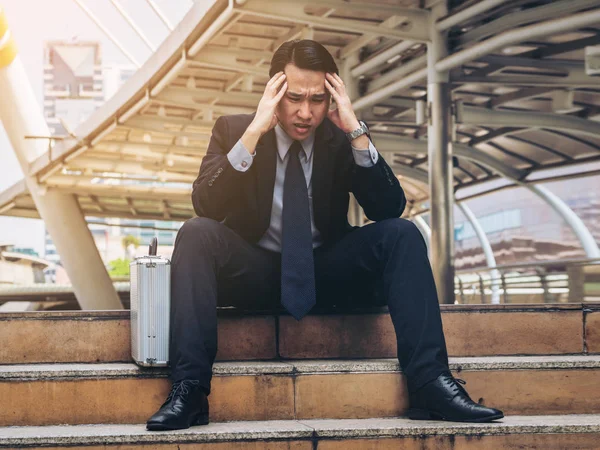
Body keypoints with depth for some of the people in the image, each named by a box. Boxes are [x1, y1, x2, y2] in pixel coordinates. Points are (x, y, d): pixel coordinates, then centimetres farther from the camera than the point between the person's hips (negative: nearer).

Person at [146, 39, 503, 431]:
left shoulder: (341, 138, -1)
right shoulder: (233, 130, -4)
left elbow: (390, 209, -13)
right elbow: (206, 207, -20)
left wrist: (356, 131, -22)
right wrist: (254, 132, -28)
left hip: (325, 270, 2)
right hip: (254, 271, -1)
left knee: (402, 234, -21)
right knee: (196, 232, -29)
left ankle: (429, 382, -25)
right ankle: (189, 391, -32)